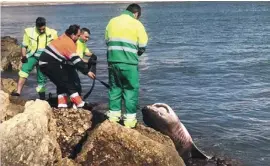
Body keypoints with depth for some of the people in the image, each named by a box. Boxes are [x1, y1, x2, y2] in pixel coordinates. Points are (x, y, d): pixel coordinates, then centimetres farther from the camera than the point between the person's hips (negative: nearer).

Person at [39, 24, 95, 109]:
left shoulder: (63, 38, 15)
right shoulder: (69, 43, -13)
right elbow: (76, 60, -19)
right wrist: (87, 71, -17)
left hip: (44, 64, 10)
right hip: (51, 65, -10)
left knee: (62, 84, 17)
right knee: (69, 83, -5)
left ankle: (62, 105, 13)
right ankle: (81, 105, -5)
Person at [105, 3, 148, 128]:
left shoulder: (112, 21, 11)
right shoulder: (137, 24, -2)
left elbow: (107, 41, 16)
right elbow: (142, 47, -1)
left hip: (112, 60, 5)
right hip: (129, 62, -4)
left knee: (114, 87, 17)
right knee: (131, 89, 6)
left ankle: (114, 114, 23)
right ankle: (130, 118, 7)